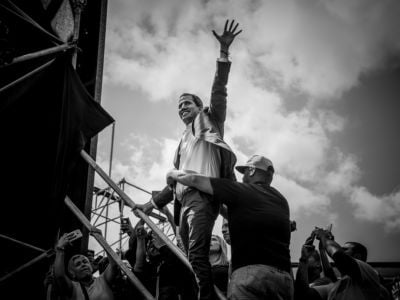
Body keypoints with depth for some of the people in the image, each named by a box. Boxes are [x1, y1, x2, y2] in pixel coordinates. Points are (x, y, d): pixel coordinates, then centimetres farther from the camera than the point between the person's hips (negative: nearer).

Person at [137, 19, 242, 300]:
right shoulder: (183, 141, 33)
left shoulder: (209, 120, 15)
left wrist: (224, 51, -11)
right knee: (193, 256, 0)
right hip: (185, 200, 8)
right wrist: (153, 203, 32)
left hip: (203, 193, -8)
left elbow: (219, 91, 0)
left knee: (197, 252, -23)